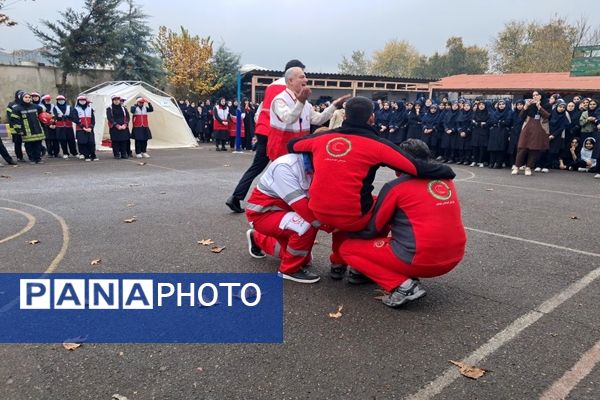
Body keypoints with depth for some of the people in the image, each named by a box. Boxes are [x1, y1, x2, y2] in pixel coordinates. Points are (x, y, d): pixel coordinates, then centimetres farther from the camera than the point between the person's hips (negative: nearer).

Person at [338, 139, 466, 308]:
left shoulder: (395, 186, -6)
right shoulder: (446, 179, 10)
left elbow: (372, 229, 1)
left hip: (421, 259, -7)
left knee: (347, 248, 6)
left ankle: (402, 285, -7)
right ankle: (409, 277, 13)